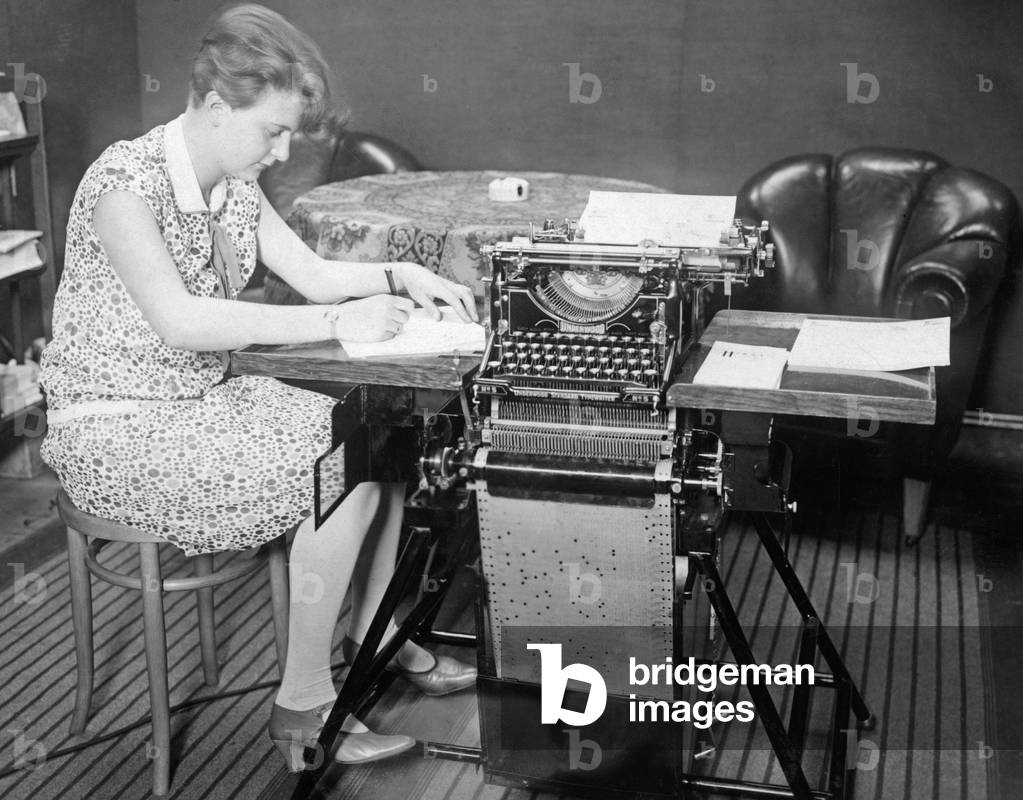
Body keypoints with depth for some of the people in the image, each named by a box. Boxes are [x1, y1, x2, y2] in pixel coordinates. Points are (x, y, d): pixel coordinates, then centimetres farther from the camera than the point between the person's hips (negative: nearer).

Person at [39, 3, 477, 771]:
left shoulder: (236, 183, 4)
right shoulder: (125, 182, -22)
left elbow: (312, 272, 10)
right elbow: (177, 319, -33)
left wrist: (401, 275, -7)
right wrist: (334, 323, -34)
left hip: (206, 399, 8)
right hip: (119, 429, -8)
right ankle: (303, 708, -8)